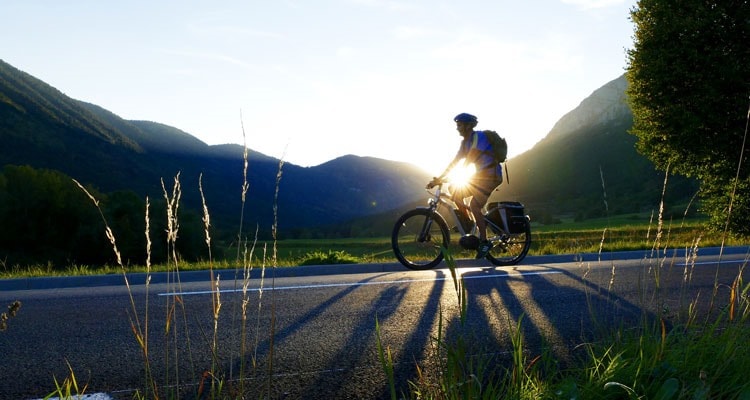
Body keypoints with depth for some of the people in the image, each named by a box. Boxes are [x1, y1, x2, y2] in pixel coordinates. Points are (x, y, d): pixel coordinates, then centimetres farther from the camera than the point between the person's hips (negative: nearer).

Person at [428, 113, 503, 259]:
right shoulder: (465, 142, 10)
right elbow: (454, 162, 9)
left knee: (474, 205, -20)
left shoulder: (479, 137, -17)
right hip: (480, 175, 9)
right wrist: (438, 179, 2)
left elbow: (469, 160, -24)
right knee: (457, 194, -4)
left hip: (491, 176, -9)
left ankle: (484, 242, -13)